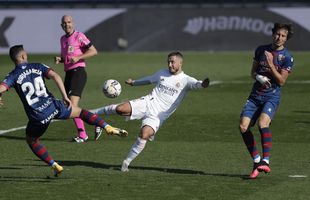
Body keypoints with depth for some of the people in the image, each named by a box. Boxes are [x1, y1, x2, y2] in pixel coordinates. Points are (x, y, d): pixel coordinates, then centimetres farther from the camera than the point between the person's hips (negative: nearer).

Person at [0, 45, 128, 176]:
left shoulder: (13, 76, -2)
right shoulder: (37, 67, 5)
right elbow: (55, 76, -9)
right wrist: (65, 97, -7)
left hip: (38, 116, -2)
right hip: (53, 107, 2)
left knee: (31, 140, 25)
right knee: (79, 111, 27)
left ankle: (55, 166, 14)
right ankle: (108, 127, 10)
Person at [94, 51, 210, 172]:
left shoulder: (185, 80, -2)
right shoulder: (162, 73, 14)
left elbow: (195, 84, -24)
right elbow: (148, 80, 32)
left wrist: (202, 84, -48)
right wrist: (133, 83, 47)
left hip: (157, 116, -3)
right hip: (146, 103, 3)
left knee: (144, 136, -26)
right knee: (120, 109, -22)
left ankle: (127, 162, -11)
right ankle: (94, 113, 1)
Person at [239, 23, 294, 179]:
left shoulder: (287, 57, -5)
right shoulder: (261, 50, 9)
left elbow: (281, 81, -9)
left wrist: (271, 65, -17)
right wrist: (258, 77, -8)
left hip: (272, 97, -5)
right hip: (255, 95, 5)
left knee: (262, 123, -30)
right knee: (243, 127, -10)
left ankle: (265, 161, -31)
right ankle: (257, 161, 3)